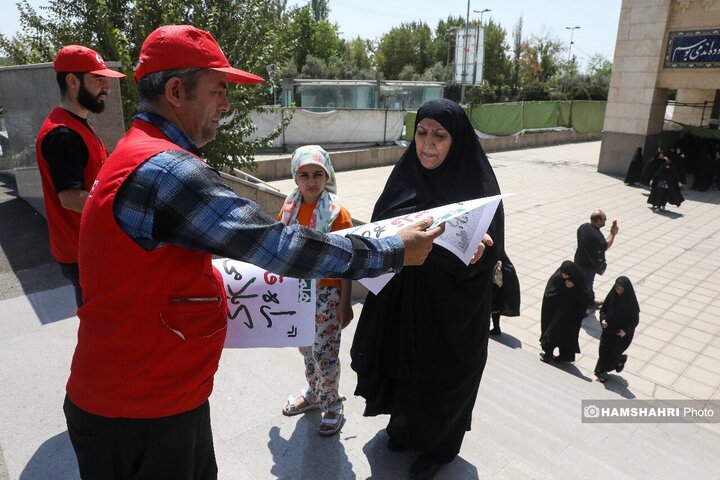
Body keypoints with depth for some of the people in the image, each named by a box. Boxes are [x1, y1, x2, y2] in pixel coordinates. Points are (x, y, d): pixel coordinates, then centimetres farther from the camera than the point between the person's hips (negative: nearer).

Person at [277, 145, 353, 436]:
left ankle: (331, 403, 27)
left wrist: (345, 302, -12)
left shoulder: (337, 213, -15)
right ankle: (314, 393, 43)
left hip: (327, 292, -5)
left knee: (325, 352, 3)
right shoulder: (290, 208, 0)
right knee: (306, 347, 20)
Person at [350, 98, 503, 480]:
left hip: (449, 310, -4)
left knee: (439, 377, 14)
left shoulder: (477, 187, -15)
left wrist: (479, 249, -39)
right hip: (402, 300, 5)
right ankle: (405, 428, 49)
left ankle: (438, 447, 41)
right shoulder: (404, 177, -2)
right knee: (403, 368, 22)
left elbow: (488, 255, -18)